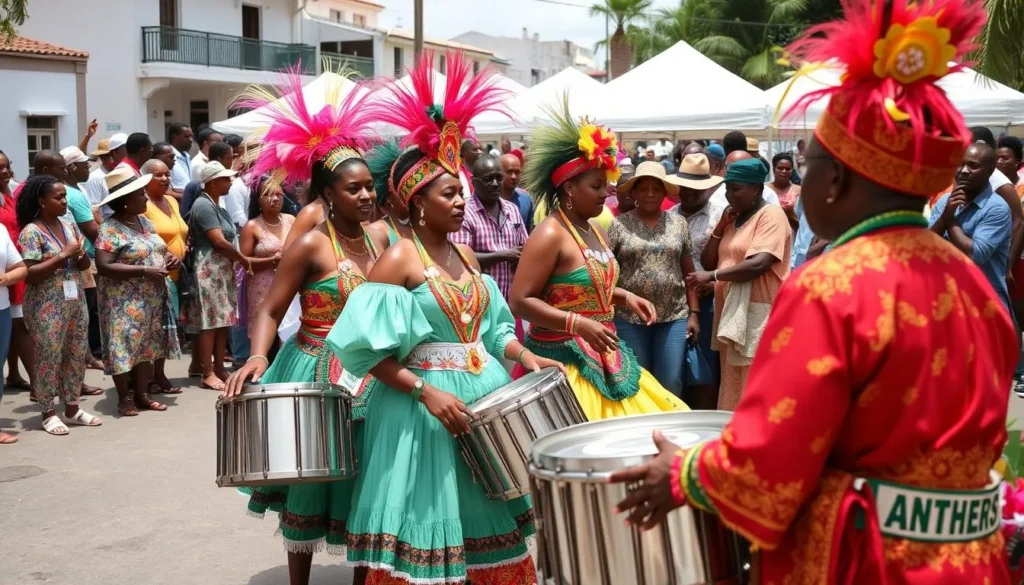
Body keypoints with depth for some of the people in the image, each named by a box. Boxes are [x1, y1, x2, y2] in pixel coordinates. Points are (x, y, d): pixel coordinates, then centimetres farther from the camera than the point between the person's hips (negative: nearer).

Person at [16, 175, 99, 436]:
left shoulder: (70, 226, 9)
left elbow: (85, 266, 15)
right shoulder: (32, 231, -11)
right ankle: (49, 413, 10)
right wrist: (63, 256, -20)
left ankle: (72, 408, 22)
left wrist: (81, 255, -8)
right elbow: (29, 274, -18)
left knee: (77, 355, 11)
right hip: (47, 306, -7)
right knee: (49, 358, 0)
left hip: (75, 301, 7)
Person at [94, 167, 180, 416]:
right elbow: (104, 266, -22)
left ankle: (142, 394, 19)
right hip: (125, 302, -7)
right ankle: (124, 399, 9)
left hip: (152, 298, 7)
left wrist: (169, 257, -1)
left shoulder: (144, 222, 10)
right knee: (124, 346, -2)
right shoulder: (110, 229, -14)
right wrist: (145, 271, -25)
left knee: (148, 345, 10)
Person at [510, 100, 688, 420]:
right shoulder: (549, 235, -16)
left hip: (604, 356, 9)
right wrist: (577, 323, -27)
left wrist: (625, 297, 6)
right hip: (564, 358, -9)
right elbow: (520, 301, -20)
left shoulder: (597, 231, 11)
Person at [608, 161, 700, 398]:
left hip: (674, 317, 2)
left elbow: (688, 272, 9)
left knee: (671, 384, 4)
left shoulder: (678, 223, 7)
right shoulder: (619, 225, -1)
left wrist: (694, 313, 5)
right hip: (629, 318, -2)